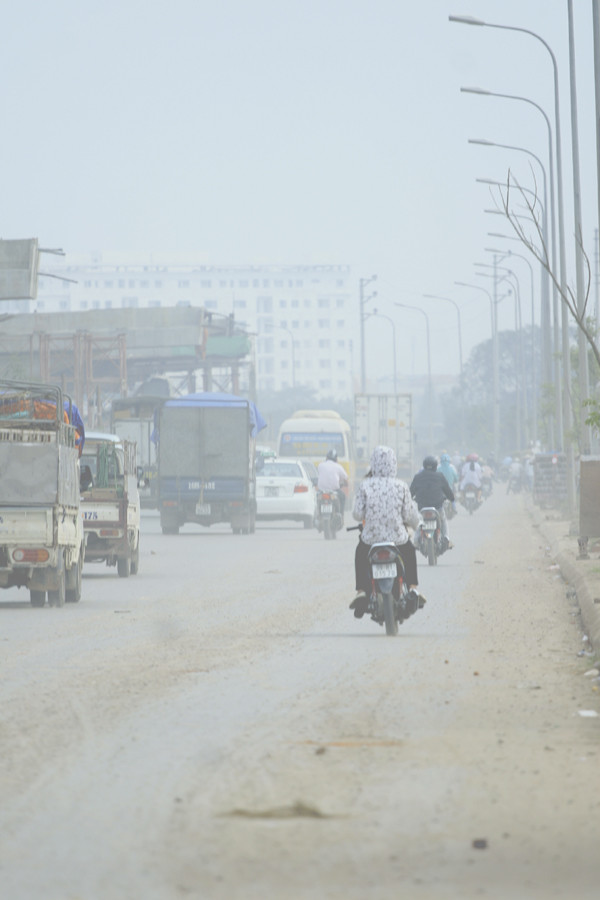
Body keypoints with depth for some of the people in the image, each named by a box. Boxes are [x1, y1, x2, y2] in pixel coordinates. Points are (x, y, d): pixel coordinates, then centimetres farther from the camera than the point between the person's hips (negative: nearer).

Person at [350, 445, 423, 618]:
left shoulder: (365, 485, -9)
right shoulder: (401, 486, -7)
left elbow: (357, 514, -8)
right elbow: (411, 516, -2)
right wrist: (416, 525, 21)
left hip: (371, 538, 0)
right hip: (398, 538, 1)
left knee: (360, 554, 33)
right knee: (410, 552, 36)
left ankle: (361, 591, 18)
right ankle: (413, 588, 25)